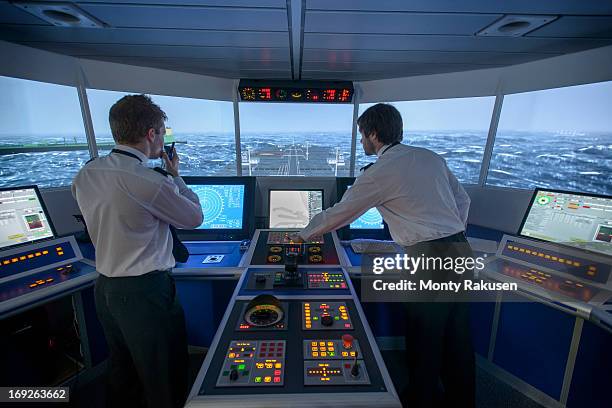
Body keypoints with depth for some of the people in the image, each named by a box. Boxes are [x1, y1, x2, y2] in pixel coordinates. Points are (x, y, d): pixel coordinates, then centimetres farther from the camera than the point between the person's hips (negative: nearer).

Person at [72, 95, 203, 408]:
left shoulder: (85, 174, -1)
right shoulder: (150, 182, -25)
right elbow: (195, 218, -10)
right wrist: (175, 175, 2)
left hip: (105, 288, 8)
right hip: (145, 293, -8)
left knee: (121, 373, 28)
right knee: (164, 382, 15)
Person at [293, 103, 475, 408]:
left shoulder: (379, 173, -11)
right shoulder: (431, 157, 11)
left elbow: (338, 214, -4)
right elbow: (463, 200, 16)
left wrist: (304, 235, 12)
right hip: (461, 251, 8)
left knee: (424, 340, 13)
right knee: (457, 336, 22)